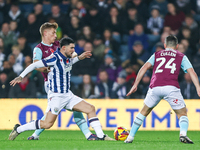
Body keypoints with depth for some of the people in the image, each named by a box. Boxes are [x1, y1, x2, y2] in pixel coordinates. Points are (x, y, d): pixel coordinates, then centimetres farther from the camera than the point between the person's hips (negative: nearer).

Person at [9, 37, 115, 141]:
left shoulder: (68, 58, 5)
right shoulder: (55, 58, -19)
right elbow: (34, 65, -14)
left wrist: (79, 58, 19)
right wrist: (21, 77, -13)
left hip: (68, 95, 8)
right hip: (56, 96, -8)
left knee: (90, 109, 2)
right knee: (47, 124, -12)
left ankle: (100, 135, 6)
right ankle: (18, 129, 3)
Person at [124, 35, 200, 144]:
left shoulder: (156, 55, 25)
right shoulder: (181, 56, 21)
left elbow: (145, 67, 12)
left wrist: (135, 85, 9)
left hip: (155, 87, 2)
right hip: (171, 87, -2)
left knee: (144, 111, 22)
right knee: (182, 113, 9)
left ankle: (130, 137, 22)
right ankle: (183, 134, -21)